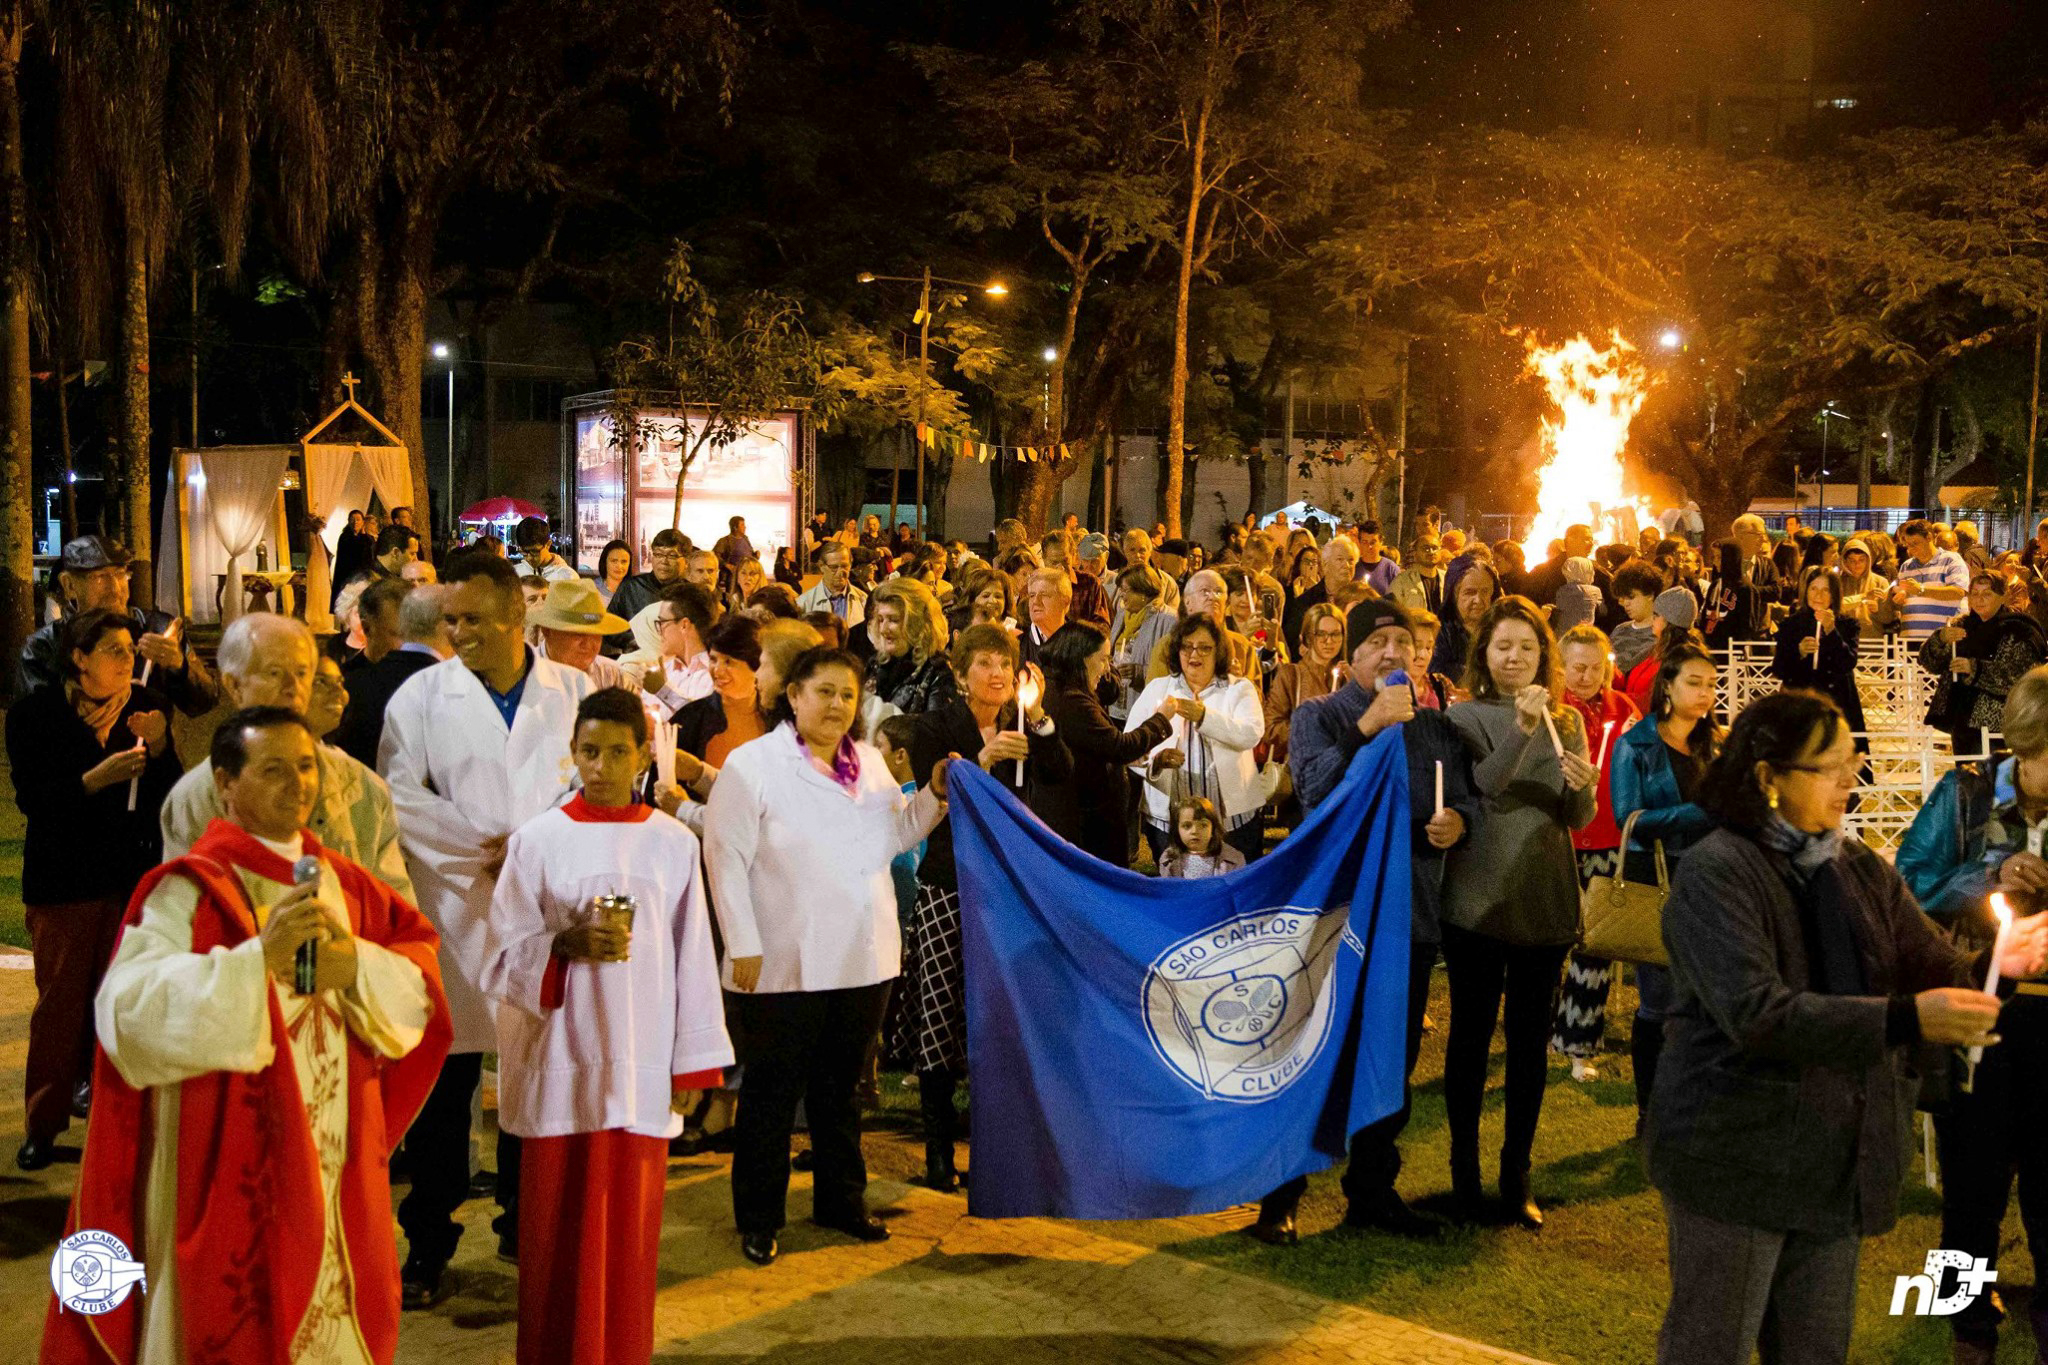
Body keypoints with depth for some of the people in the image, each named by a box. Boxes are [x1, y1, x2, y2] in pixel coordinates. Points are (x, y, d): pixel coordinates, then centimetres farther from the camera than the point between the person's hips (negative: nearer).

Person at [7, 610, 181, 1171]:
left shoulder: (148, 708, 4)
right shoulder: (35, 714, -3)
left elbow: (168, 796, 4)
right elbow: (30, 797, -10)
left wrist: (158, 747, -14)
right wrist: (96, 778, -22)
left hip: (132, 876, 2)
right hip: (62, 880, -2)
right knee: (60, 1001, 1)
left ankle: (101, 1089, 18)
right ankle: (44, 1123, 11)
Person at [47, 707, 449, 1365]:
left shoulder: (343, 883, 9)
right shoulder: (191, 890, -9)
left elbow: (419, 979, 6)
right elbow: (132, 1009, -22)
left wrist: (357, 965, -13)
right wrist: (259, 955, -29)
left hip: (337, 1162, 5)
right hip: (233, 1170, -5)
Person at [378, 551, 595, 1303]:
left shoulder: (574, 692, 5)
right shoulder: (421, 695, 3)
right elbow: (399, 798, -6)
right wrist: (485, 846, -12)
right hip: (454, 912, -1)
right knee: (445, 1084, 2)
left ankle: (526, 1223, 27)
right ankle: (427, 1243, 14)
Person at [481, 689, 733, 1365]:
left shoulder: (673, 844, 3)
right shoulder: (537, 839, 0)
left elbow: (692, 959, 5)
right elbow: (500, 958, 0)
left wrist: (694, 1064, 4)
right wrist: (567, 944, -18)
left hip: (639, 1068, 1)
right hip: (559, 1067, -1)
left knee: (628, 1230, 7)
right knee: (557, 1232, 5)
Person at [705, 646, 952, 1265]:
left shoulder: (869, 762, 11)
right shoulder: (751, 765, -6)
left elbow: (896, 836, 17)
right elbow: (727, 860, -10)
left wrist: (933, 795, 0)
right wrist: (743, 946, -15)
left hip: (863, 959, 5)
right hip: (783, 963, -5)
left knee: (839, 1087, 18)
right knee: (773, 1092, 5)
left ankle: (841, 1200, 31)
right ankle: (758, 1218, 17)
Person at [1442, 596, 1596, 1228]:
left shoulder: (1566, 720, 8)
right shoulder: (1465, 716, -2)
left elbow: (1580, 820, 5)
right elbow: (1484, 787, -20)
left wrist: (1583, 786, -16)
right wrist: (1520, 725, -31)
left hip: (1545, 902, 3)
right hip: (1478, 899, -3)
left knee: (1530, 1040, 8)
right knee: (1470, 1033, 6)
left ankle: (1517, 1174, 19)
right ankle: (1464, 1168, 18)